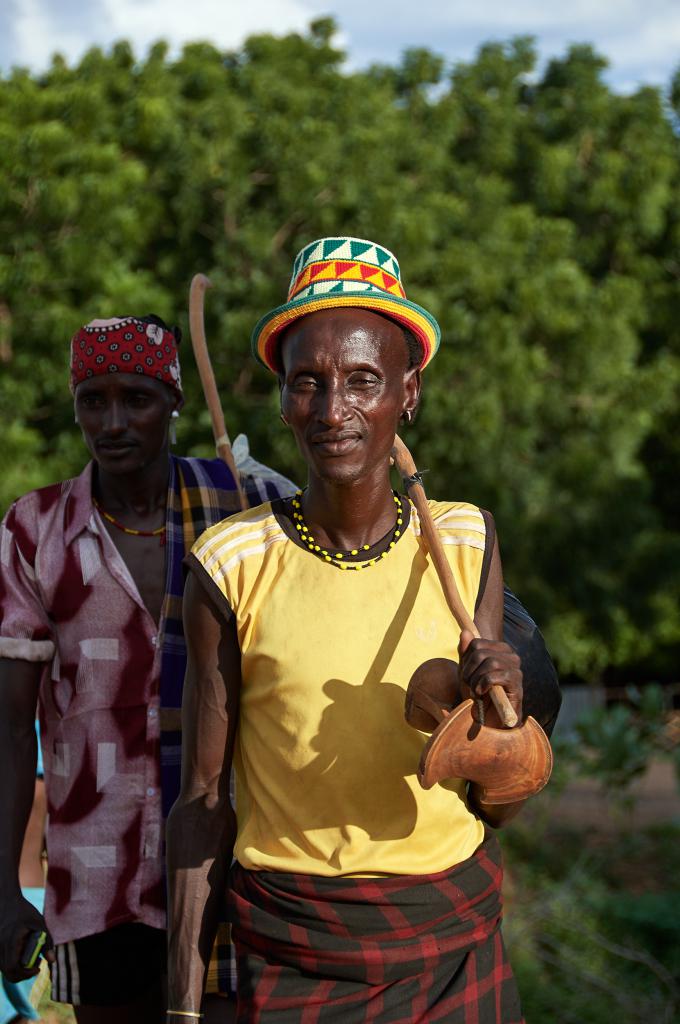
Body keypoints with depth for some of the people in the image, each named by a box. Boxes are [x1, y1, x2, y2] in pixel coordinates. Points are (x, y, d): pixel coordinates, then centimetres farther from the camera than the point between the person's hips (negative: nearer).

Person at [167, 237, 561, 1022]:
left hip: (454, 943, 2)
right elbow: (204, 800, -3)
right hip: (292, 953, -2)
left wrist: (496, 712, -21)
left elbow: (496, 806, -1)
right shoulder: (233, 566, -9)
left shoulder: (465, 545, -3)